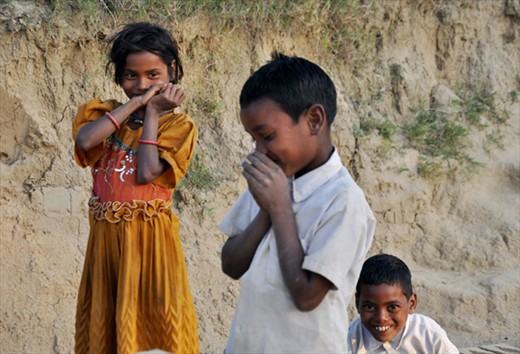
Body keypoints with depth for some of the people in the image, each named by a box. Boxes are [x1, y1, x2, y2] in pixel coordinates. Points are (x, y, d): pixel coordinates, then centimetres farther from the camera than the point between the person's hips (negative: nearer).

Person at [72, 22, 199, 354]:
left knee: (152, 324, 0)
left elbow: (147, 173, -17)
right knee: (104, 325, 10)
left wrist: (152, 113, -10)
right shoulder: (103, 114, 7)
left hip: (149, 238, -4)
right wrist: (135, 103, -13)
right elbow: (85, 141, -16)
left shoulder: (177, 125, -2)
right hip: (106, 238, 4)